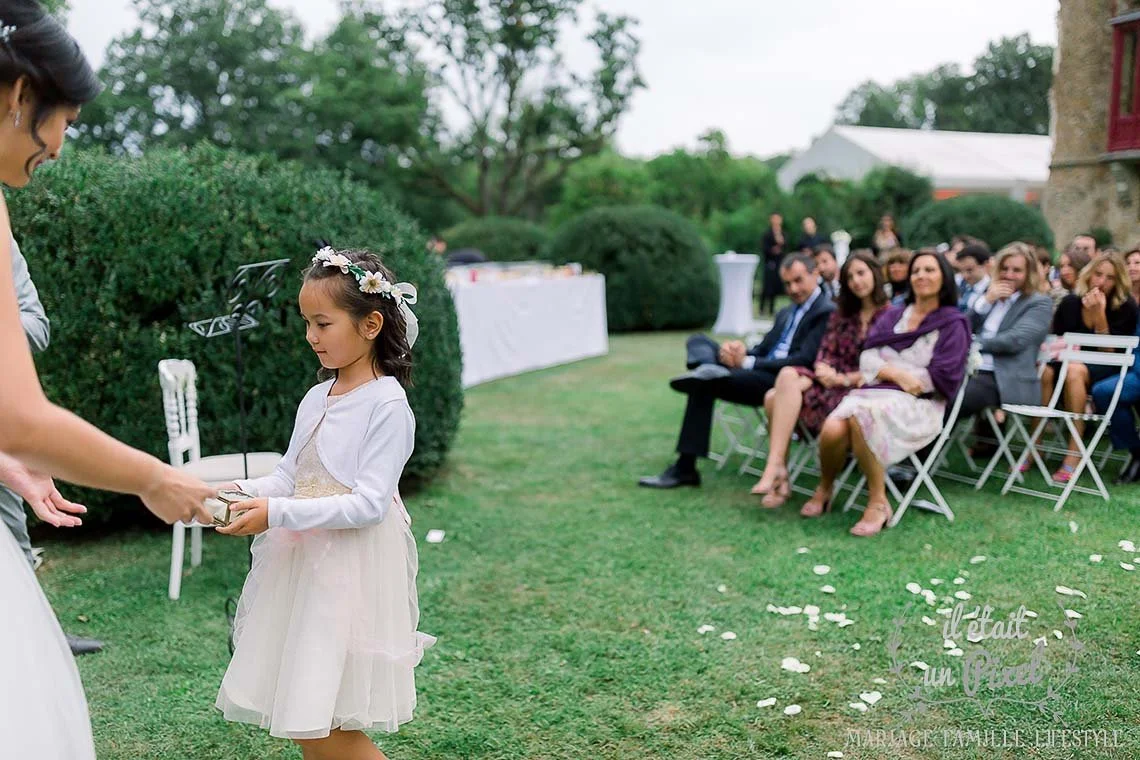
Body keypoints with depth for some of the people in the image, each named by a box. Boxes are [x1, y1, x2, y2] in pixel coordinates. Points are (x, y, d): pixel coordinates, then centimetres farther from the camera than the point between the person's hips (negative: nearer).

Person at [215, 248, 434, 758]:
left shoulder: (386, 404, -14)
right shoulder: (316, 399, 9)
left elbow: (368, 504, -19)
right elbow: (289, 477, 13)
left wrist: (277, 513, -23)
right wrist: (241, 493, -6)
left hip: (350, 574, -7)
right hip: (301, 565, 7)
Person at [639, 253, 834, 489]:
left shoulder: (827, 312, -4)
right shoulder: (786, 313, 26)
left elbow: (805, 360, -15)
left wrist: (748, 362, -16)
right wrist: (740, 352, -6)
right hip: (758, 371, 9)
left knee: (704, 384, -26)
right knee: (698, 341, -7)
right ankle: (708, 369, -39)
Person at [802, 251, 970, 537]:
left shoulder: (952, 323, 10)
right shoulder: (892, 315, 24)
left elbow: (942, 376, -2)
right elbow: (867, 358, 10)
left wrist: (886, 369, 0)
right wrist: (897, 373, -10)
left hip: (918, 403, -4)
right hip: (873, 392, 4)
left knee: (862, 417, -38)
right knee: (832, 429, -29)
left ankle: (878, 502, -26)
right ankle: (824, 489, 0)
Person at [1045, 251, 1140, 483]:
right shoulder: (1071, 303, 2)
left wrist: (1100, 315, -22)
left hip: (1108, 370, -3)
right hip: (1072, 361, 3)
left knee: (1075, 371, -37)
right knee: (1044, 370, -31)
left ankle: (1074, 455, -38)